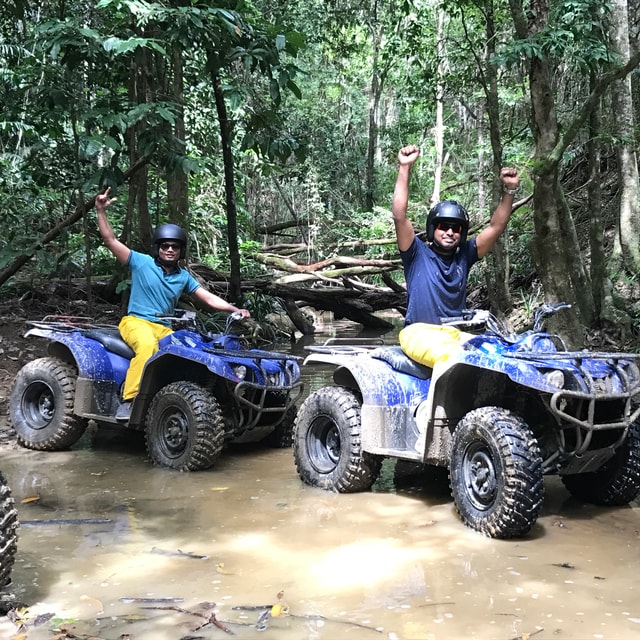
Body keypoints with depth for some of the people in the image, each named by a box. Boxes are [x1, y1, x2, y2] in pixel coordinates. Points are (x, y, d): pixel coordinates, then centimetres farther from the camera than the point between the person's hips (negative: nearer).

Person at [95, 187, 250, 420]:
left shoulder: (183, 276, 14)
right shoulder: (141, 262, 2)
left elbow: (209, 298, 13)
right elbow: (110, 240, -4)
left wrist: (235, 310, -1)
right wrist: (101, 212, -14)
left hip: (164, 329, 5)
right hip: (136, 322, -4)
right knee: (147, 344, -39)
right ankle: (127, 401, -39)